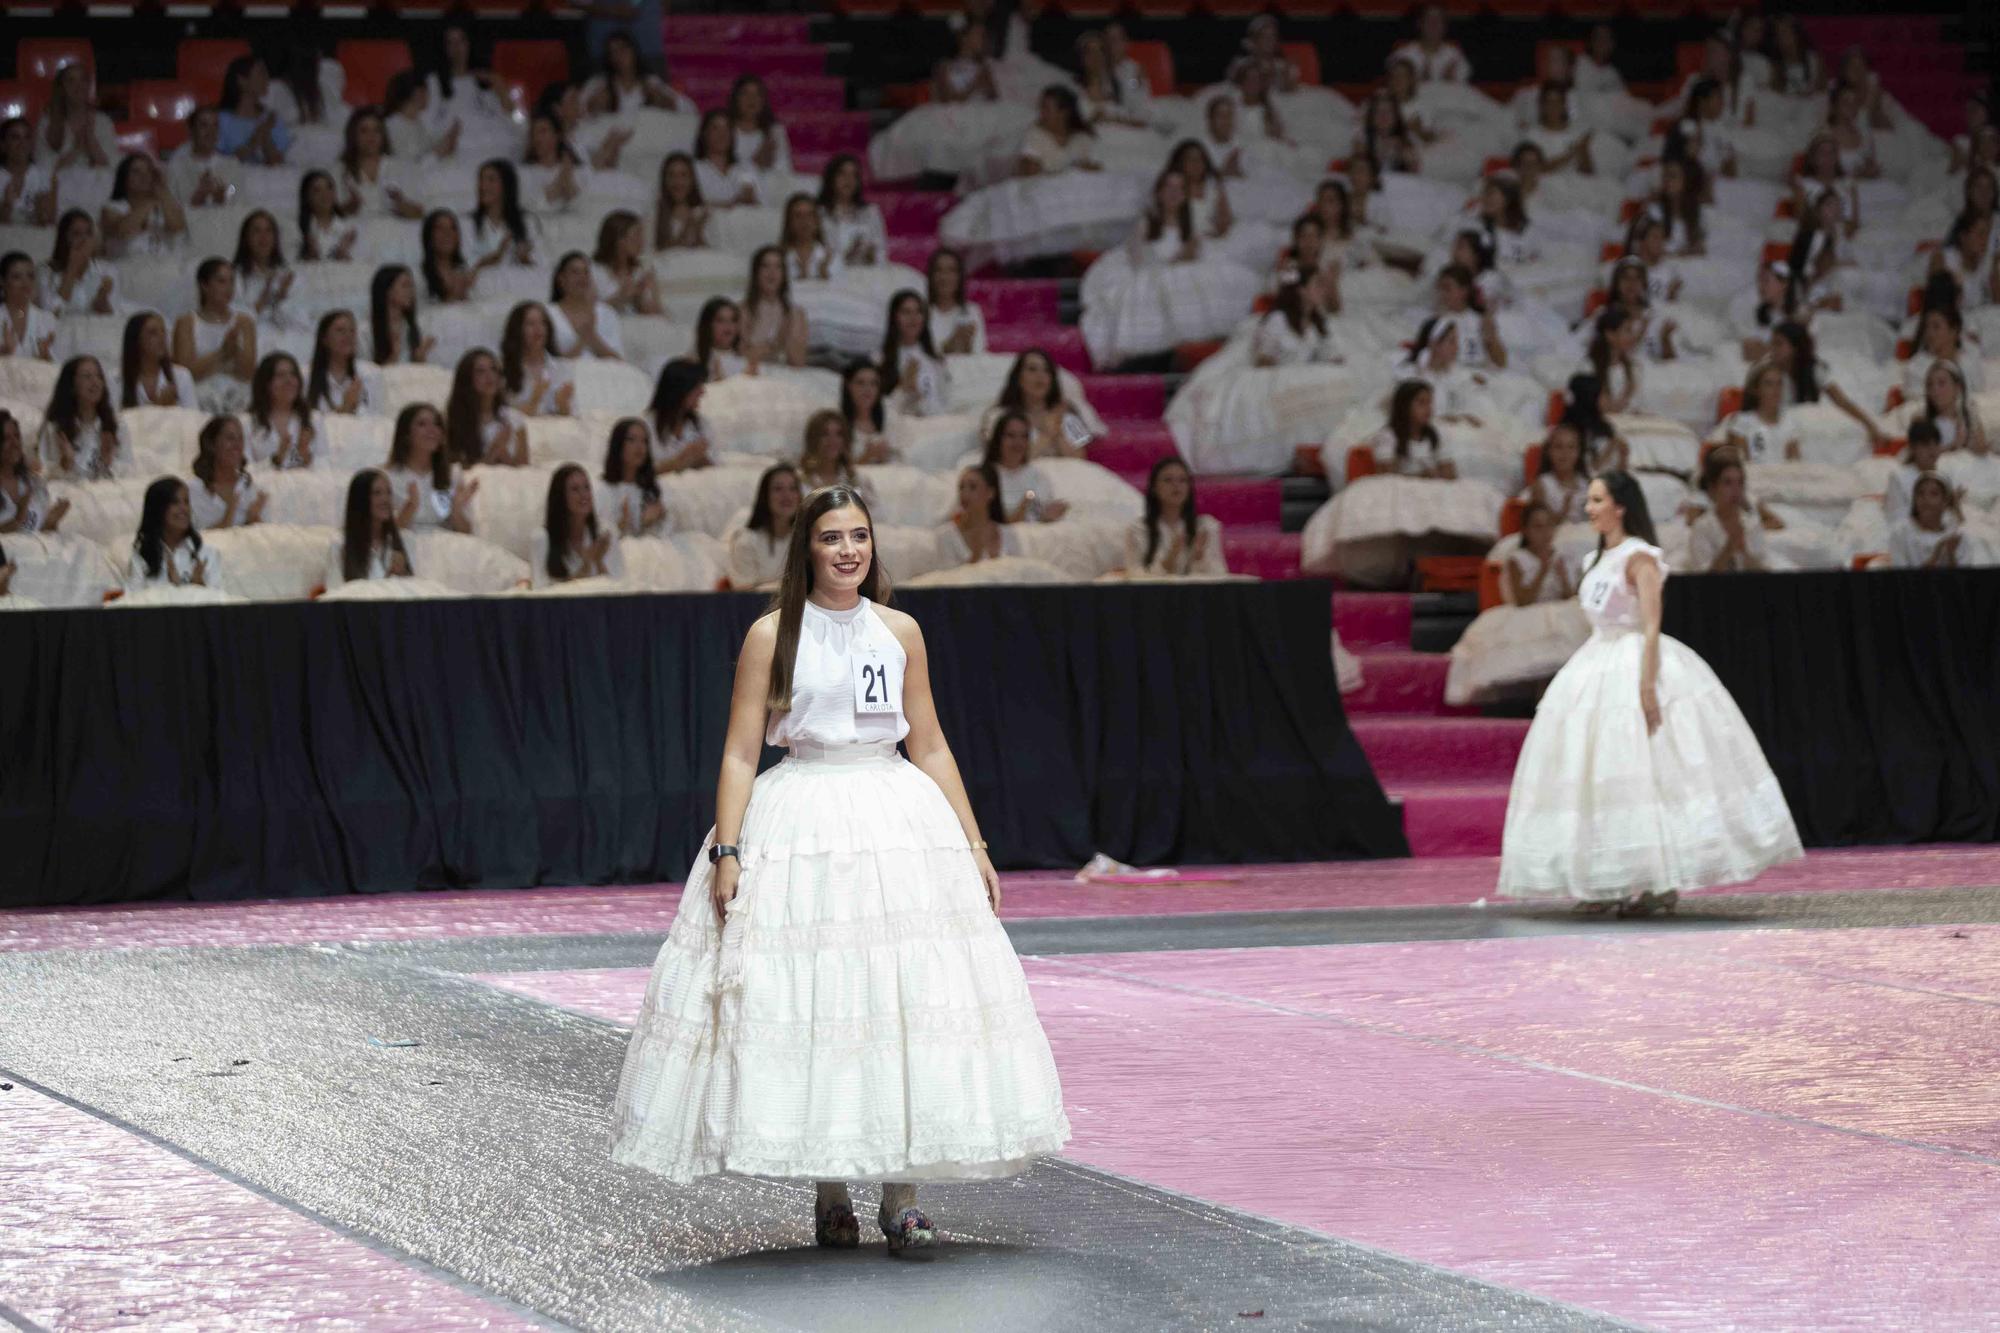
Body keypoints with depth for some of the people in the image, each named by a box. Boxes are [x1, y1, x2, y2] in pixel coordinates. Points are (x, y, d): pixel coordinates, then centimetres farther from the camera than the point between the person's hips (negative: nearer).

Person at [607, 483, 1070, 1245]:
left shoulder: (899, 632, 10)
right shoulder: (773, 636, 1)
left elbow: (930, 748, 14)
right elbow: (741, 754, -1)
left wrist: (973, 845, 11)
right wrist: (726, 853, -11)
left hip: (900, 823, 3)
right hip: (803, 831, -2)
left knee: (906, 1001, -4)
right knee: (807, 1005, -3)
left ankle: (901, 1198, 1)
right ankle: (829, 1195, 9)